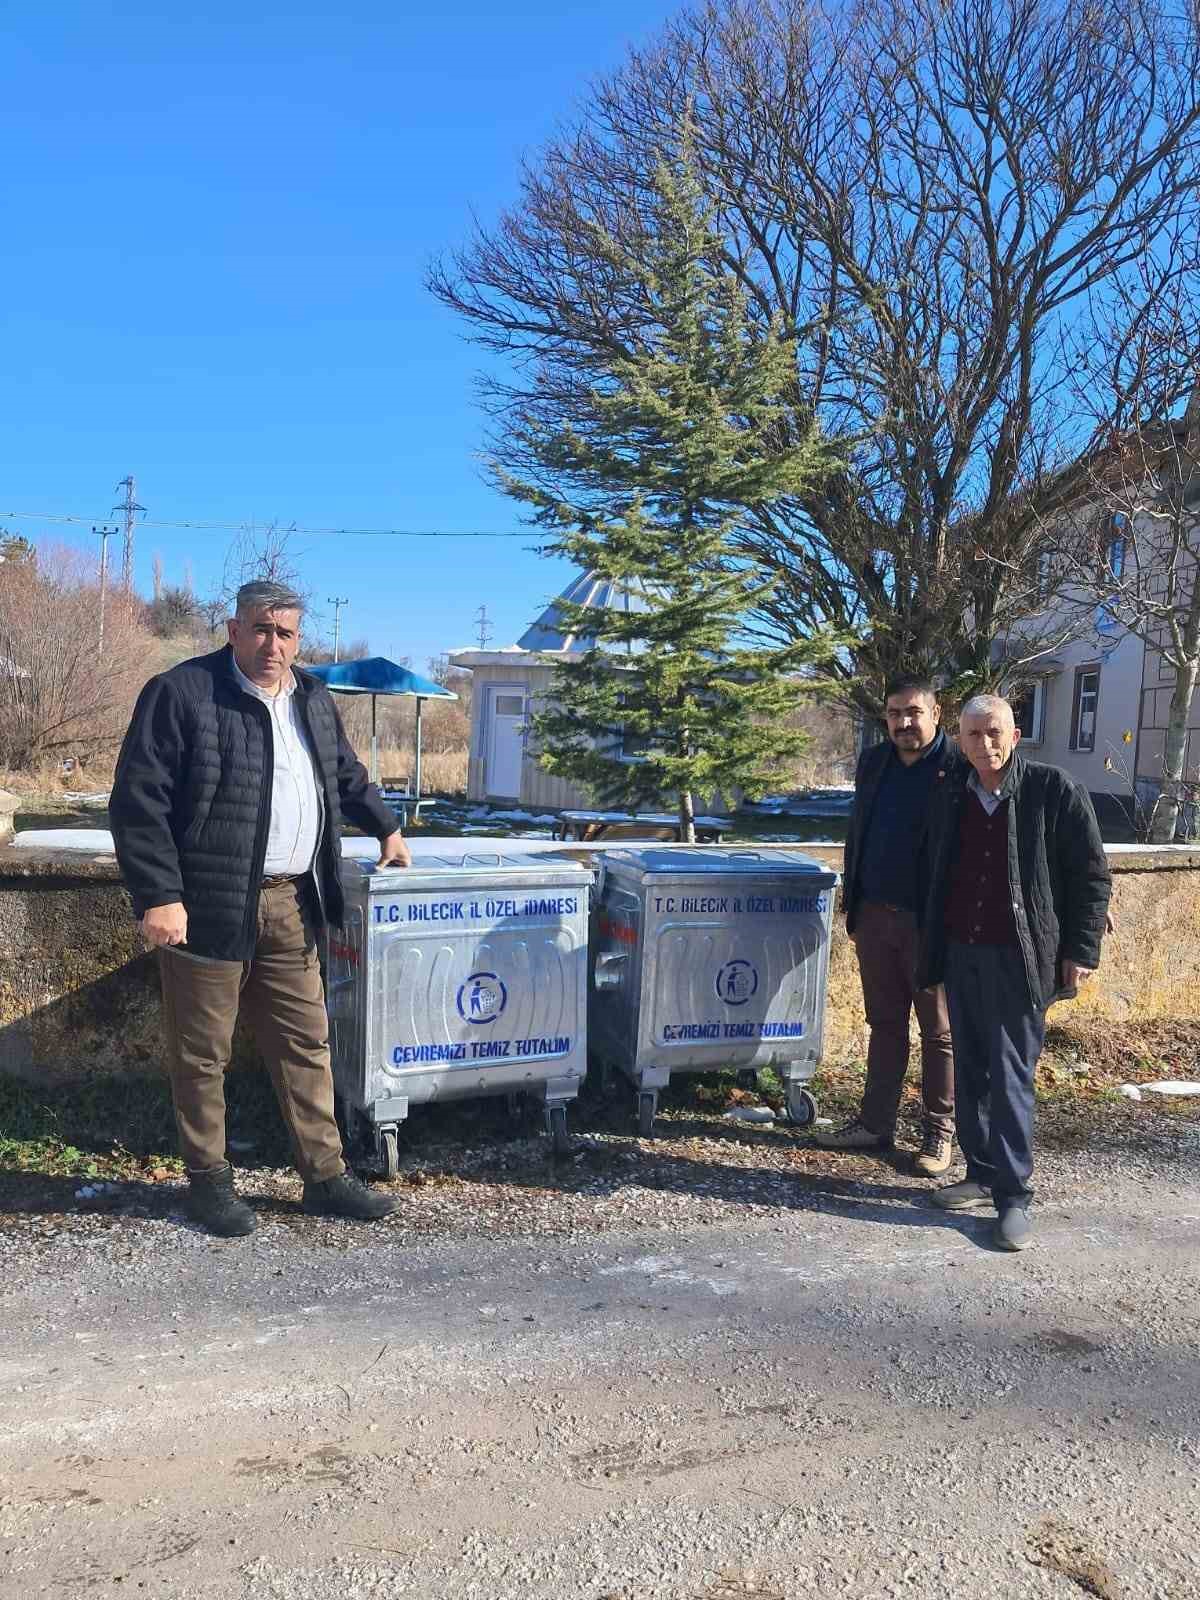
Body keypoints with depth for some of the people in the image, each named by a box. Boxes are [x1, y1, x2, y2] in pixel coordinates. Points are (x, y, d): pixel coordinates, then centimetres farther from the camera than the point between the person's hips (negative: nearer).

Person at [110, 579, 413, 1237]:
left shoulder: (313, 700, 14)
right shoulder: (180, 693, -8)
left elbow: (347, 776, 31)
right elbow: (139, 801, -13)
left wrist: (386, 828, 31)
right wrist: (159, 897, -18)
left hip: (290, 908, 6)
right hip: (207, 906, -6)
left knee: (305, 1045, 11)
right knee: (202, 1053, 6)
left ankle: (325, 1176, 21)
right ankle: (208, 1181, 23)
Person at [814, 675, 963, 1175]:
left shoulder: (958, 768, -10)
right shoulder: (872, 763, 9)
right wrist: (853, 907, 14)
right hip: (875, 917, 6)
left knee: (939, 1031, 7)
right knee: (884, 1025, 14)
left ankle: (939, 1133, 18)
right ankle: (876, 1122, 24)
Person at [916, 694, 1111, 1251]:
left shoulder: (1054, 790, -7)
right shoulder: (950, 798, 8)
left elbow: (1091, 876, -5)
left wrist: (1081, 950, -8)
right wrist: (931, 949, 16)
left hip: (1018, 959, -5)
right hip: (961, 955, 5)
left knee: (1011, 1076, -3)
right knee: (970, 1073, 12)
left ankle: (1014, 1196, 6)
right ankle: (983, 1174, 25)